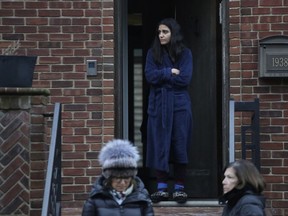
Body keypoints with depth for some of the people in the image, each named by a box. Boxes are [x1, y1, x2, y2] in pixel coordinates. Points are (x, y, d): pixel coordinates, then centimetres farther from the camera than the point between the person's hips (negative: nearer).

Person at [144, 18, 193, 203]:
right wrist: (170, 72, -10)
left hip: (179, 105, -1)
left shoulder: (185, 53, 3)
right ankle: (162, 188, 3)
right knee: (160, 145, -1)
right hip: (158, 105, 2)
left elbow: (185, 79, -9)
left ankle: (179, 188, 6)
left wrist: (162, 76, -5)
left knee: (180, 145, 0)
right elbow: (150, 76, -5)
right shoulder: (153, 53, 8)